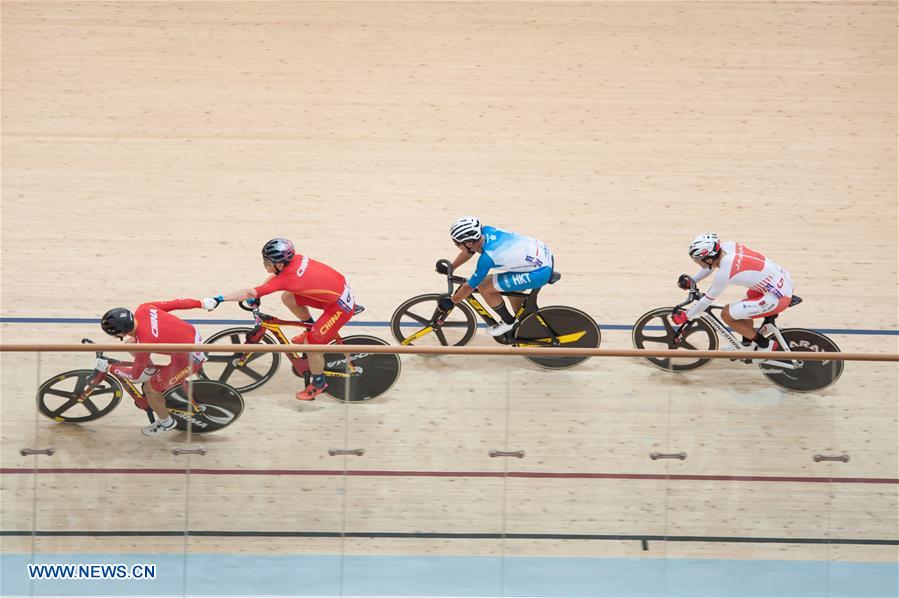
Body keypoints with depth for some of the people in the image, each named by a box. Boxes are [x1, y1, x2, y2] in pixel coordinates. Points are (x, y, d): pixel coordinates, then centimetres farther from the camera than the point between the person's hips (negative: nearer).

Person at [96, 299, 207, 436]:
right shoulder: (142, 309, -16)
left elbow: (135, 375, -13)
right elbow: (175, 303, -4)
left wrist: (107, 367, -1)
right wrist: (200, 303, 11)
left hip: (190, 357, -8)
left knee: (150, 388, 7)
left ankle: (166, 422, 30)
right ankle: (153, 372, 34)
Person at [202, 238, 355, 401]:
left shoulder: (287, 279, -29)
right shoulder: (295, 258, -8)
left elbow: (250, 293, -31)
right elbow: (275, 275, 14)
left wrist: (218, 299, -32)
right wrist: (256, 295, 8)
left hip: (341, 306, -8)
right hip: (337, 288, 8)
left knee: (311, 344, -2)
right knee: (287, 297, 9)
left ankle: (318, 384, 22)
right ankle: (312, 330, 29)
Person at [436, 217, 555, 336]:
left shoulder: (487, 258, -24)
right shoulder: (487, 231, -4)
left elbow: (470, 286, -12)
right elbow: (469, 251, 16)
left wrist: (451, 301, 1)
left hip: (540, 272, -9)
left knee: (484, 287, -5)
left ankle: (508, 322, 14)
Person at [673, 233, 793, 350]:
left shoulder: (724, 273, -24)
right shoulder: (727, 245, -4)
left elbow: (708, 300, -8)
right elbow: (709, 265, 19)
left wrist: (686, 316, 4)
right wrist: (692, 281, 12)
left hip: (778, 297, -9)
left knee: (727, 314, -2)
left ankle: (767, 346, 9)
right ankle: (748, 344, 41)